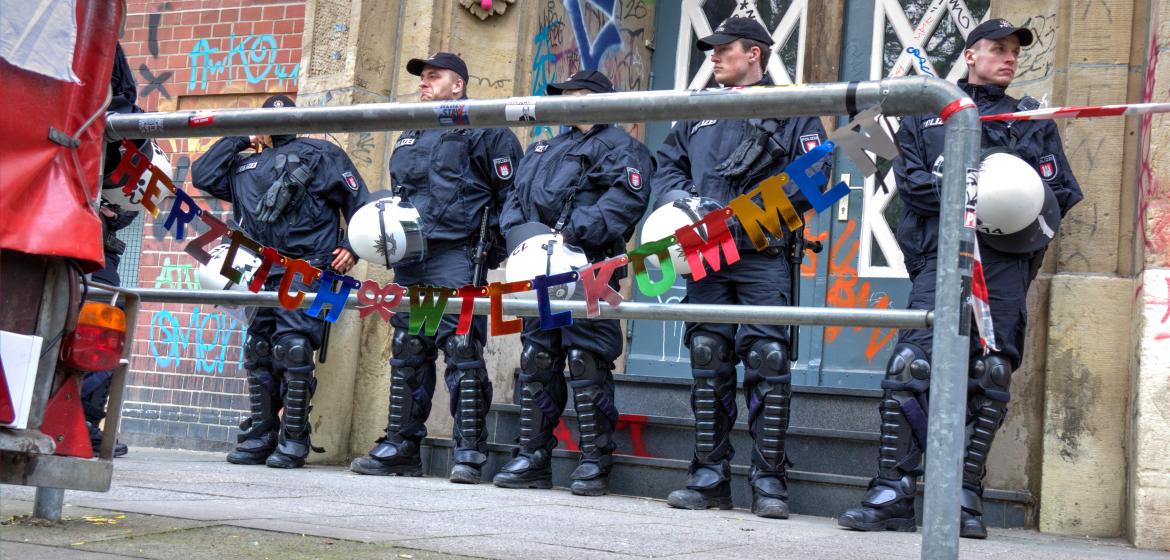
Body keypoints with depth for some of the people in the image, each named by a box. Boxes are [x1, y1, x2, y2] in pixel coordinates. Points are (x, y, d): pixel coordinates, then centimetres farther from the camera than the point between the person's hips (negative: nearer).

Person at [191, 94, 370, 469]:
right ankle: (260, 437, 13)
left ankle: (294, 440, -10)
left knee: (292, 347, -15)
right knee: (258, 351, 5)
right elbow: (203, 175, 17)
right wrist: (239, 139, 19)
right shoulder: (244, 167, 26)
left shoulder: (319, 154, 11)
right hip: (263, 272, 6)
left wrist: (352, 249, -6)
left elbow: (357, 202, 6)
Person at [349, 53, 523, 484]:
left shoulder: (484, 130, 2)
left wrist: (495, 246, -7)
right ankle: (401, 446, 12)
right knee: (407, 351, 7)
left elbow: (511, 193, -1)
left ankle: (469, 450, -8)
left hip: (457, 257, -7)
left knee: (461, 348, -11)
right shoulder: (409, 137, 25)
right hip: (409, 257, 7)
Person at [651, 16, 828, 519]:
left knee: (767, 361, -9)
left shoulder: (791, 110, 5)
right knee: (708, 363, 4)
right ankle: (709, 477, 10)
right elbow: (667, 165, 23)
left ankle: (769, 481, -2)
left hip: (763, 256, -5)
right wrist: (680, 200, 1)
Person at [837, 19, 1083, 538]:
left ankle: (964, 496, 3)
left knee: (989, 378, -3)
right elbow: (910, 179, 5)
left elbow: (1062, 191, 13)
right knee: (911, 366, -14)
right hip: (942, 255, -1)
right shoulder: (928, 114, 20)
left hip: (1006, 261, 2)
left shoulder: (1033, 120, 23)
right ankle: (893, 492, -12)